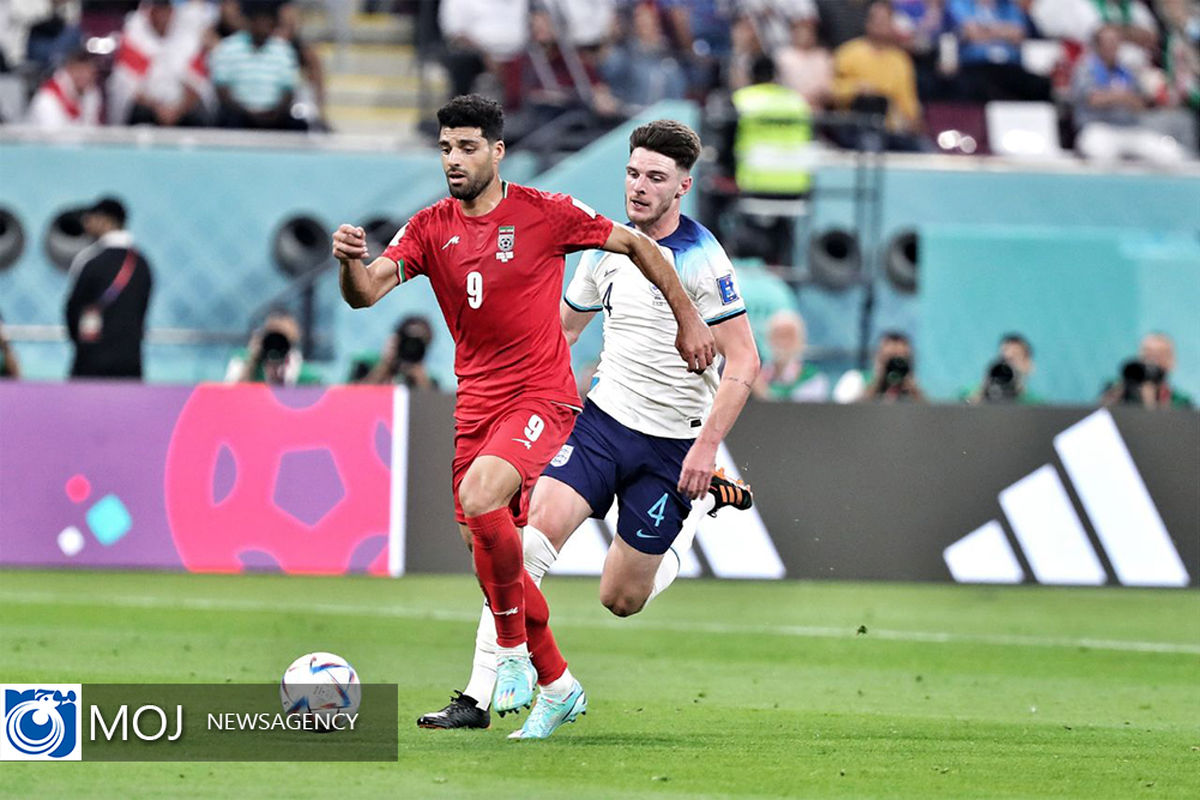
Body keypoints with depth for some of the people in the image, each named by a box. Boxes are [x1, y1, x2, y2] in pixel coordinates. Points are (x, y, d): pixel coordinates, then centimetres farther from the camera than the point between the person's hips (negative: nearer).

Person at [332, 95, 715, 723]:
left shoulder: (545, 214, -6)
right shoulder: (431, 228, 4)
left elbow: (636, 245, 6)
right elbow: (365, 292, -8)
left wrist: (687, 320, 10)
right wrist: (351, 260, -31)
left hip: (540, 397, -6)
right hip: (475, 405, 6)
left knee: (480, 496, -30)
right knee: (486, 547, 7)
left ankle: (513, 652, -14)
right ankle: (555, 683, 24)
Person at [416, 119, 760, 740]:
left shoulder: (701, 259, -14)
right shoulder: (607, 248, 4)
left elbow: (743, 361, -14)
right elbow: (563, 327, 21)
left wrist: (707, 445, -20)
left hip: (672, 443, -4)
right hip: (603, 416, 4)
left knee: (621, 600, 3)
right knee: (531, 537, -19)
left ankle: (704, 508, 32)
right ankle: (480, 697, -19)